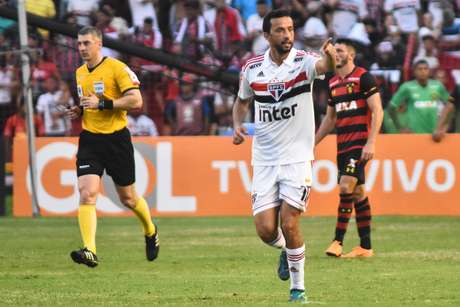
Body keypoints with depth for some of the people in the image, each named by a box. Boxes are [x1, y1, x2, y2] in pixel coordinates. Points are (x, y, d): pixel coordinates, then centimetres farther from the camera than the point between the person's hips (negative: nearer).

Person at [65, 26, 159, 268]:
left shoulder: (117, 68, -10)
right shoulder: (80, 73, 12)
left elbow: (135, 101, -18)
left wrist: (102, 104, -22)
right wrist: (79, 111, 6)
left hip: (116, 139, -5)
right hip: (89, 139, 5)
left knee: (128, 198, 9)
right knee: (86, 193, -16)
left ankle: (150, 232, 39)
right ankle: (89, 251, -23)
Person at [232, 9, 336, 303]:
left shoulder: (303, 62, -10)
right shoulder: (252, 69, 1)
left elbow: (324, 66, -34)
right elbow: (242, 101, 19)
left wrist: (330, 57, -57)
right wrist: (238, 125, -1)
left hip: (297, 157, -3)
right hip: (264, 160, 3)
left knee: (289, 224, -12)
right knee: (266, 229, -4)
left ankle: (298, 287, 7)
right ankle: (286, 249, 32)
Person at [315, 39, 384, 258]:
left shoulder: (363, 77, -6)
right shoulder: (333, 83, 16)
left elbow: (377, 111, -11)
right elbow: (330, 119, 25)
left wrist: (371, 143, -20)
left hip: (359, 142, -7)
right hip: (342, 145, 7)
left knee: (346, 186, -17)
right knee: (357, 193, 7)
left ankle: (338, 241, -15)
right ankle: (365, 247, 9)